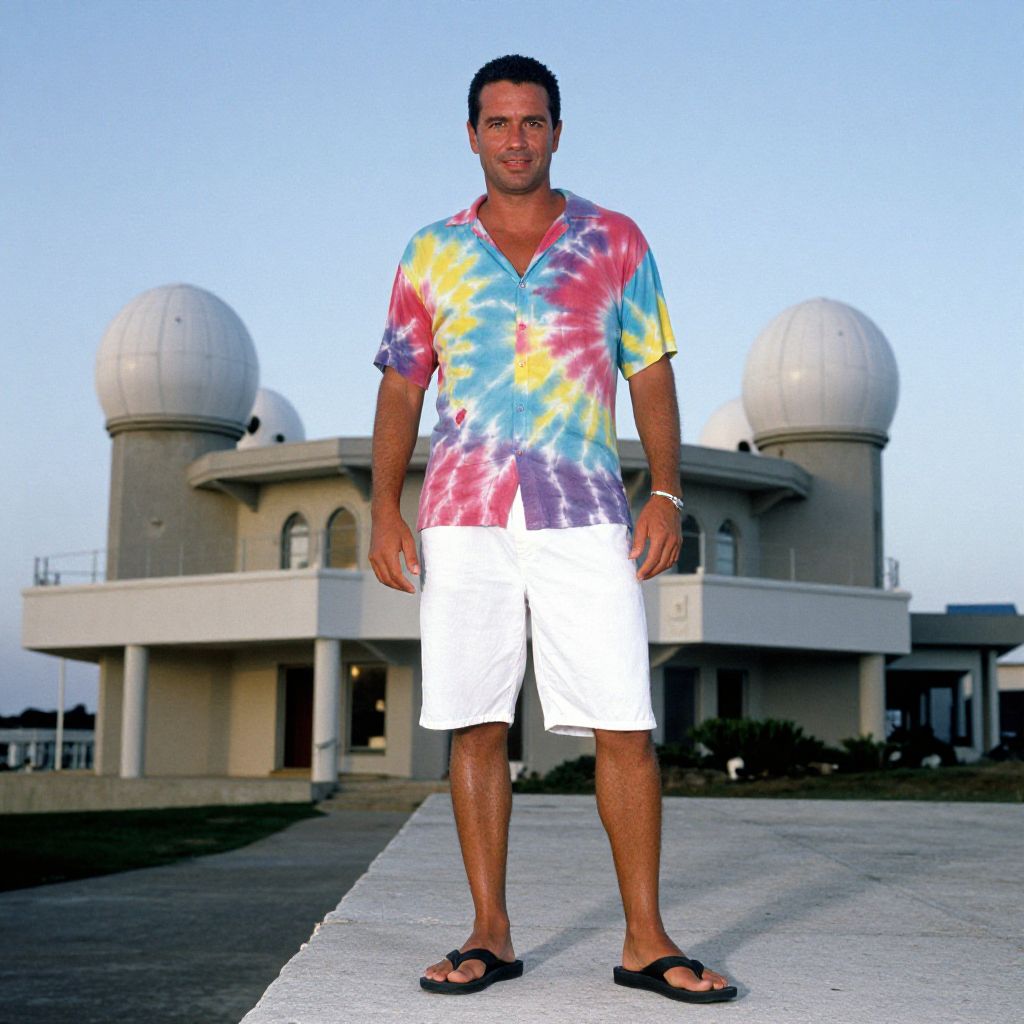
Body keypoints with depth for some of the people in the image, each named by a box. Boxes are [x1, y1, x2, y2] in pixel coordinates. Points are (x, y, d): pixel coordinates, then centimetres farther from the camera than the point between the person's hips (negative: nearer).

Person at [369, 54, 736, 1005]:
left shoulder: (614, 242, 11)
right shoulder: (431, 255, 13)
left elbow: (651, 376, 10)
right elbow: (399, 391, 12)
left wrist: (665, 493, -1)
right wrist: (384, 509, 1)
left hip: (585, 517, -1)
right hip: (462, 516, 1)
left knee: (625, 729, -5)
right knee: (475, 728, 1)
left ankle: (645, 938, 3)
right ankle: (489, 934, 11)